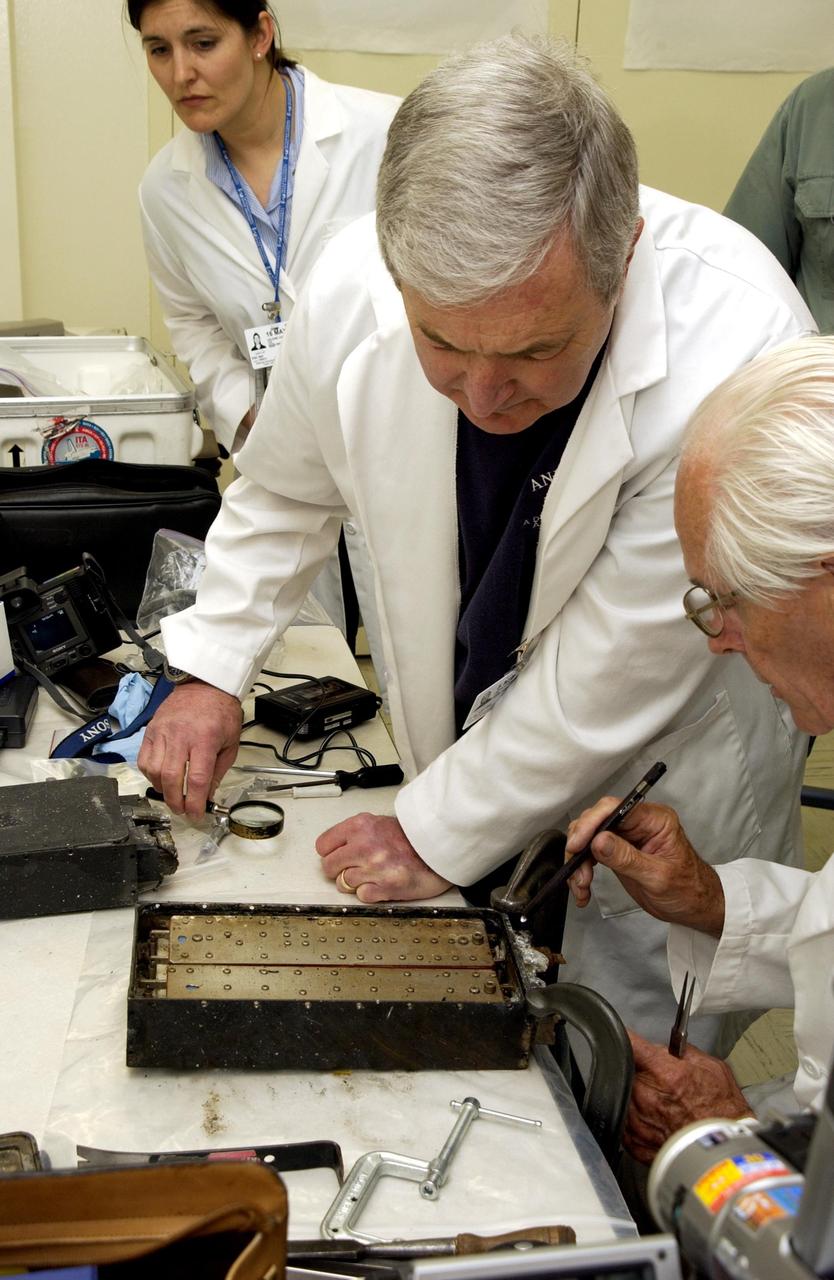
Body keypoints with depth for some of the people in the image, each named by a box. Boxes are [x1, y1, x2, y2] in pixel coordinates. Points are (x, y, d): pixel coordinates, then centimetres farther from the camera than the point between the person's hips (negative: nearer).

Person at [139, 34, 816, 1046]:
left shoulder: (739, 358, -34)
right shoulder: (351, 288, -21)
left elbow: (612, 676, -25)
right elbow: (283, 495, 2)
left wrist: (438, 836, -15)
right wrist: (210, 669, -1)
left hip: (663, 766, -3)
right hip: (466, 737, 4)